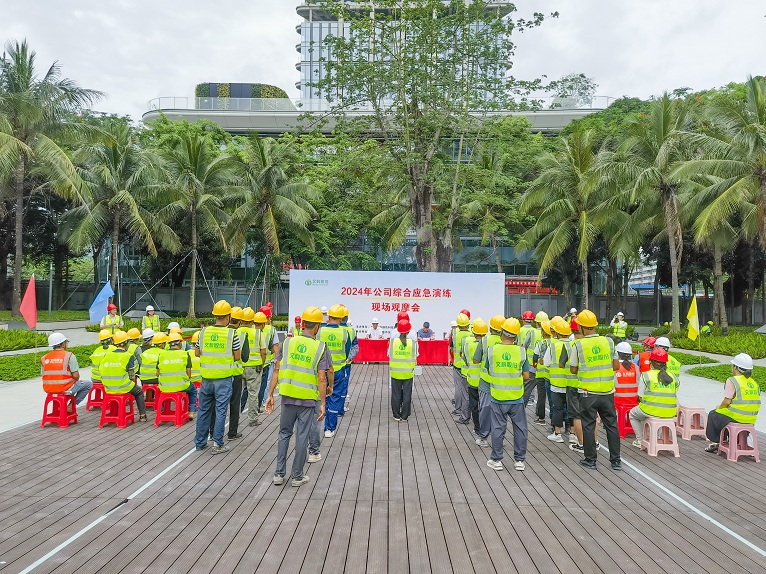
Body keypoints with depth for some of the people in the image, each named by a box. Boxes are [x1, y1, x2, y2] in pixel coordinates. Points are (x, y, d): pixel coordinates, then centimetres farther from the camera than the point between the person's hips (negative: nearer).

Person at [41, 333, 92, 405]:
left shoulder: (44, 358, 5)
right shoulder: (69, 355, -10)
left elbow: (43, 375, 9)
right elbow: (75, 376, -13)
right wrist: (76, 380, 9)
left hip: (48, 389, 6)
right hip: (65, 389, -6)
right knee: (88, 384, 14)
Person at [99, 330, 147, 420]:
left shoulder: (107, 355, 3)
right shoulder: (129, 356, -11)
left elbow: (101, 370, 6)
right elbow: (131, 376, -10)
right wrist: (134, 384, 11)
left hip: (109, 389, 5)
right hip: (124, 388, -5)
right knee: (139, 392, 23)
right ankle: (142, 415, 18)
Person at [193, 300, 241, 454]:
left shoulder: (204, 332, 0)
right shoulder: (231, 334, -10)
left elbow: (197, 353, 10)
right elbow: (237, 357, -5)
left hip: (206, 378, 4)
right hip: (223, 378, -3)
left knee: (204, 410, 14)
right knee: (220, 410, 3)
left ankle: (200, 442, 24)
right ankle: (217, 443, 3)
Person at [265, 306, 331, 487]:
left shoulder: (288, 343, -2)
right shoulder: (320, 348, -9)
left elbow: (276, 371, -2)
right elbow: (322, 379, -12)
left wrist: (270, 395, 5)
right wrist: (323, 404, -6)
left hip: (288, 397, 2)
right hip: (308, 399, -2)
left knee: (284, 434, 16)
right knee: (302, 437, 8)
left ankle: (279, 474, 20)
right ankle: (297, 476, 18)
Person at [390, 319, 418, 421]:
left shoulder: (393, 341, -8)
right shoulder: (412, 342, -9)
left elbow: (390, 356, -1)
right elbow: (414, 358, -3)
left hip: (395, 372, 1)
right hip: (408, 373, 0)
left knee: (396, 394, 11)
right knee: (407, 394, 9)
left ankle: (396, 416, 17)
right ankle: (405, 416, 14)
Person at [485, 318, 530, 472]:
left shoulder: (492, 350, -8)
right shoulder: (521, 351, -7)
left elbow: (488, 371, 3)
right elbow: (526, 375, -3)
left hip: (498, 397, 0)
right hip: (517, 398, 0)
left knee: (498, 428, 9)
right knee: (520, 428, 12)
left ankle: (496, 460, 16)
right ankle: (519, 460, 18)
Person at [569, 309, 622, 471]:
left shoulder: (578, 345, -10)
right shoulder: (608, 341, -2)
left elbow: (573, 370, -3)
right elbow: (616, 366, 4)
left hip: (587, 393, -3)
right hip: (607, 392, 3)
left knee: (588, 426, 8)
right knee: (611, 425, 12)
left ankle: (590, 460, 16)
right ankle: (615, 460, 19)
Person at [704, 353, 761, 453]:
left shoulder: (732, 381, -16)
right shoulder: (754, 383, 6)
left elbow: (727, 401, -19)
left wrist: (719, 407, 3)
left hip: (735, 419, -7)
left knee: (712, 415, 21)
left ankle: (714, 442, 25)